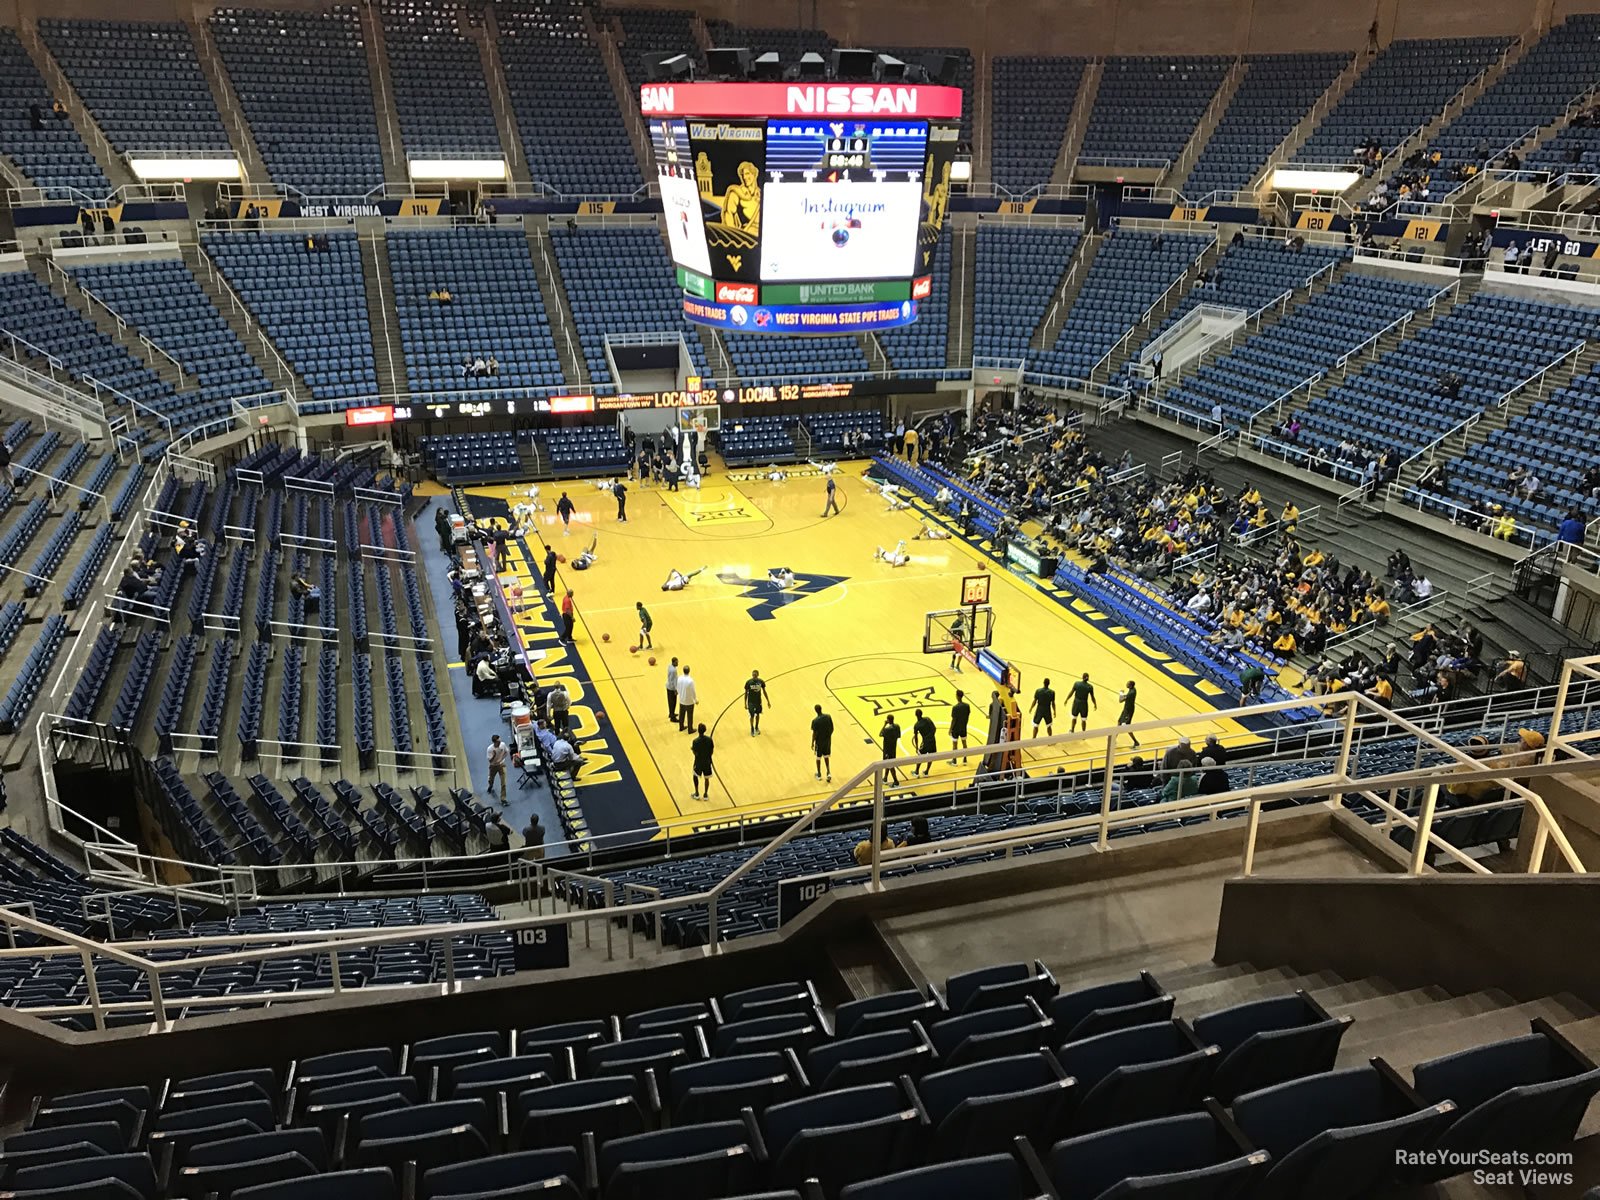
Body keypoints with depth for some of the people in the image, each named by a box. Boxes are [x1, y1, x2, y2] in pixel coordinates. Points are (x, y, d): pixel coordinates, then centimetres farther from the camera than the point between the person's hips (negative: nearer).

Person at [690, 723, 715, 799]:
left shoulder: (695, 741, -23)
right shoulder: (709, 739, -13)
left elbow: (695, 753, -19)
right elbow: (711, 751, -5)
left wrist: (692, 749, 0)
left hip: (699, 762, -2)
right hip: (707, 761, 2)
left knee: (695, 776, 21)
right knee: (706, 778, 17)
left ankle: (697, 794, 26)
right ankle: (706, 794, 23)